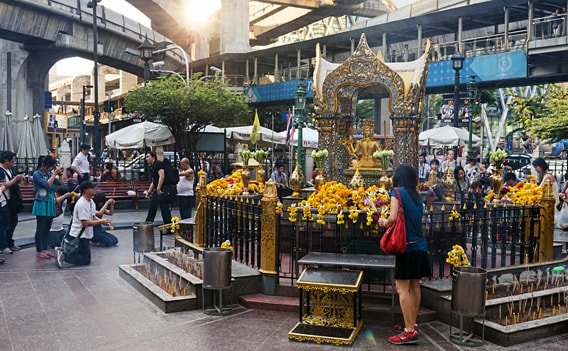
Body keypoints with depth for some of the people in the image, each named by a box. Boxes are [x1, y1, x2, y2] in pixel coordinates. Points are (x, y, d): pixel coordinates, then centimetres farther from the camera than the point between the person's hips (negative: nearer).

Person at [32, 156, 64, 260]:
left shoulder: (49, 173, 11)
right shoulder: (37, 174, -7)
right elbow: (47, 184, -19)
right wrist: (54, 174, -14)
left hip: (50, 204, 7)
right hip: (42, 204, -7)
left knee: (47, 228, 10)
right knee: (40, 229, -3)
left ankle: (45, 250, 17)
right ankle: (39, 252, 2)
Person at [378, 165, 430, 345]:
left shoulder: (397, 192, -7)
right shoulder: (417, 197, 12)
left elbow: (393, 218, -17)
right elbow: (414, 220, 13)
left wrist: (384, 222, 3)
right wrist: (388, 222, 18)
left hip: (408, 248, -7)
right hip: (420, 248, 7)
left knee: (402, 288, -4)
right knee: (415, 286, 13)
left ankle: (410, 331, -4)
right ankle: (412, 325, 22)